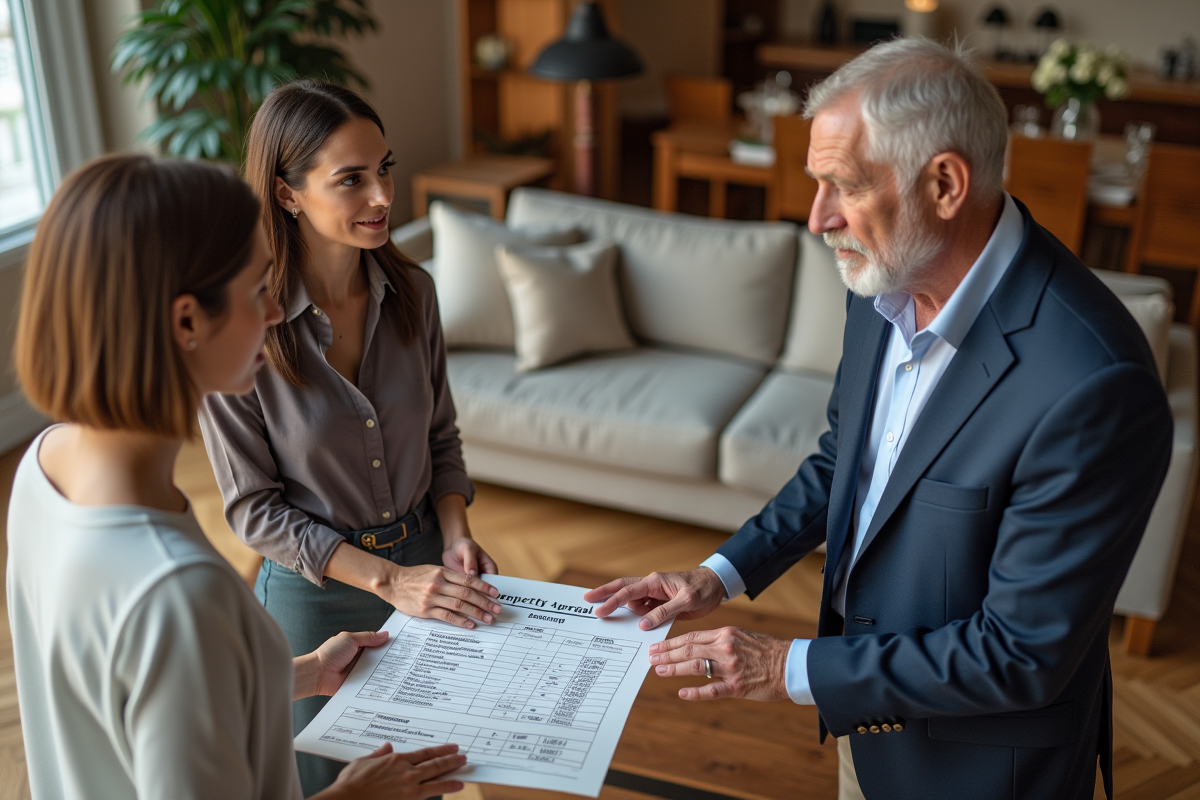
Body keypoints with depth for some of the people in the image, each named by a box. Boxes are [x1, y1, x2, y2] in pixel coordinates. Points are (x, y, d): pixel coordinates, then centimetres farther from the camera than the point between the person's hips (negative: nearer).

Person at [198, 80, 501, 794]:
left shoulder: (411, 289, -9)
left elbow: (440, 437, 3)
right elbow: (255, 508, -16)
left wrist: (455, 538, -12)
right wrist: (386, 578, -22)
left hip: (423, 562, 4)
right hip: (314, 588, -4)